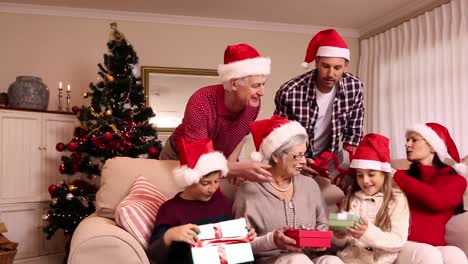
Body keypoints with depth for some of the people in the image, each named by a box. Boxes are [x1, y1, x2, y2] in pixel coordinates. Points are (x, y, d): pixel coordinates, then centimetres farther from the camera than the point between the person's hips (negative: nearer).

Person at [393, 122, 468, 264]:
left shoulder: (456, 181, 13)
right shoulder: (402, 176, 15)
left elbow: (438, 201, -9)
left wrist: (396, 177, -6)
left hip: (436, 247, 0)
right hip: (402, 246, 0)